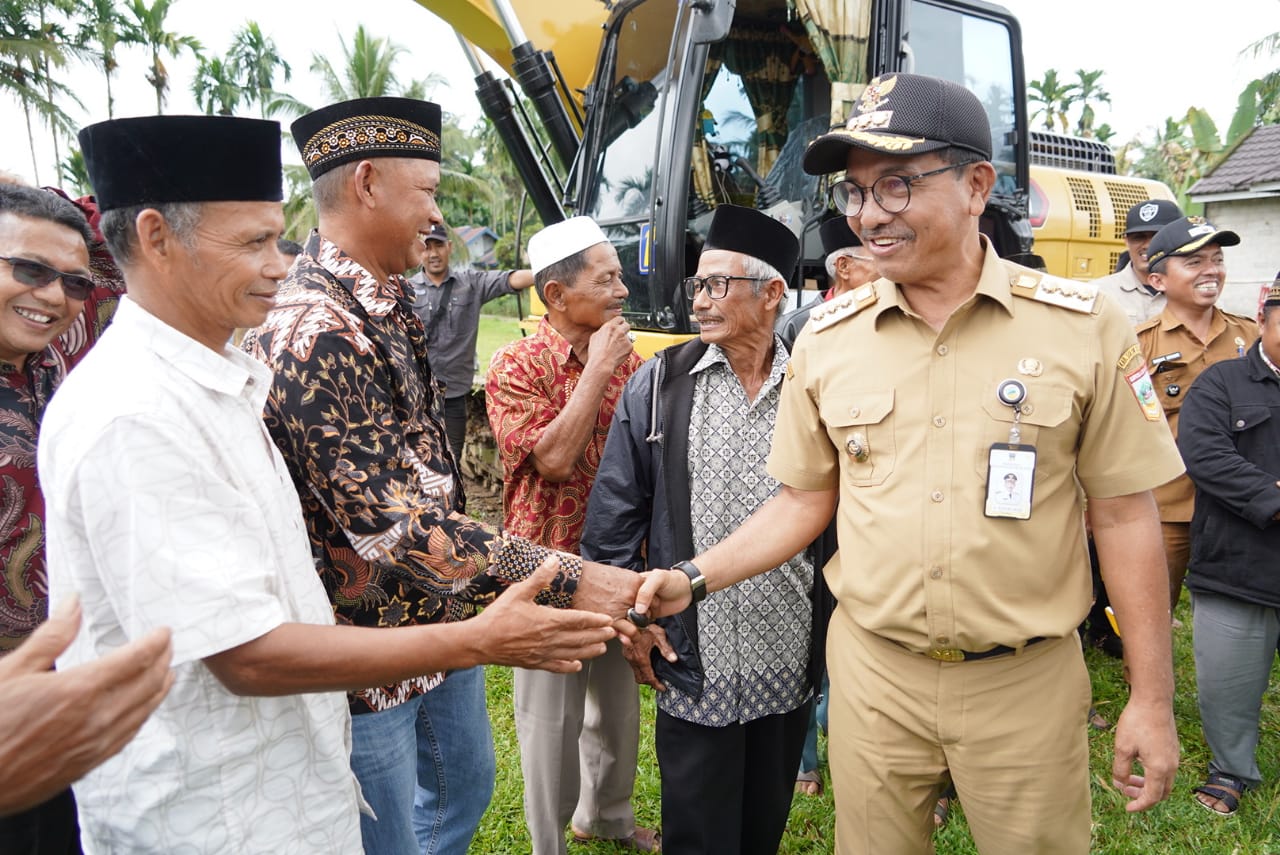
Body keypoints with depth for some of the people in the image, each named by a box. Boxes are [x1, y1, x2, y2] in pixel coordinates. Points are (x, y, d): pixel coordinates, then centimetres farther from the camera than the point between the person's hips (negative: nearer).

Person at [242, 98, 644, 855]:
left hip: (442, 622, 9)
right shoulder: (314, 333, -26)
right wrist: (566, 582, -28)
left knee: (466, 791, 27)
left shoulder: (388, 305, 5)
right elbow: (396, 525, -30)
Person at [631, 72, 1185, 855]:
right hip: (872, 674, 2)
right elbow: (807, 500, 5)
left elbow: (1124, 514, -4)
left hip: (1027, 682, -1)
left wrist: (1153, 700, -2)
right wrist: (694, 577, -5)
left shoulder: (1084, 328, -8)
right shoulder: (826, 339, -3)